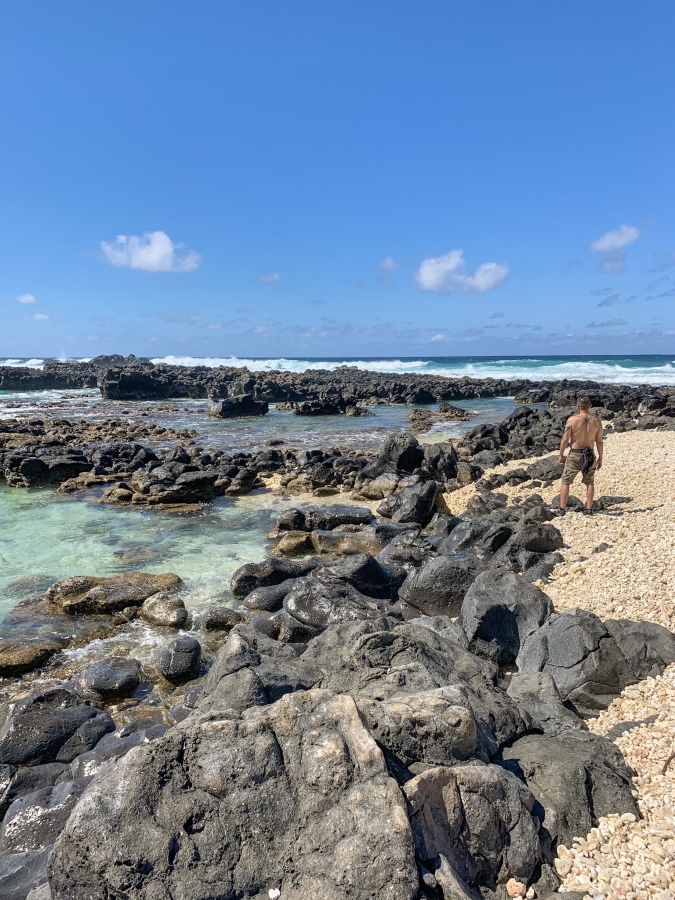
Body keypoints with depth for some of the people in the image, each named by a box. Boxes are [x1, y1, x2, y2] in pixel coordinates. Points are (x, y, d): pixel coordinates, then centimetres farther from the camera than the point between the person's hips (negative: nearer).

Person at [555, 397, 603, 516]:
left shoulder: (572, 419, -12)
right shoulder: (597, 421, -3)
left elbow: (565, 439, -11)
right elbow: (599, 441, 2)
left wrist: (561, 455, 0)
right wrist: (600, 458, 12)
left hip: (574, 455, -3)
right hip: (590, 455, 3)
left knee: (565, 482, 9)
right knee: (590, 482, 17)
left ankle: (562, 509, 7)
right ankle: (589, 509, 17)